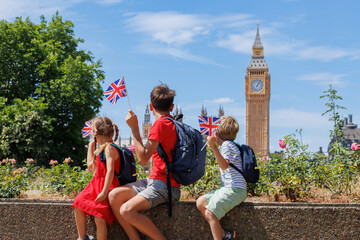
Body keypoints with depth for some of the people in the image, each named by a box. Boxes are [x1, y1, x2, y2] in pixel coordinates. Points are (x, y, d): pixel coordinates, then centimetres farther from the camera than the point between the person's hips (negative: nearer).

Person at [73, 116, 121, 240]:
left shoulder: (109, 148, -13)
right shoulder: (101, 149, 18)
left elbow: (110, 171, -23)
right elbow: (91, 165, 34)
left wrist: (104, 192, -26)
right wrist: (91, 146, 32)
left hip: (107, 187, -10)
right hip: (96, 185, 10)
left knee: (99, 217, -18)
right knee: (78, 204, -1)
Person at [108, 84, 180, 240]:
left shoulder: (160, 123, -13)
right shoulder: (172, 123, 16)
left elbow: (143, 158, -15)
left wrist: (134, 127, -11)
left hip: (165, 185, -10)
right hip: (153, 180, 10)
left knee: (127, 210, -27)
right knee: (114, 196, -1)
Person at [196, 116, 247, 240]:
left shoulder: (227, 144, -8)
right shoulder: (226, 145, 22)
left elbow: (224, 166, -26)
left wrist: (213, 147, -32)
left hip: (234, 189, -11)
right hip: (226, 188, 11)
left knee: (210, 213, -21)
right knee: (200, 203, 2)